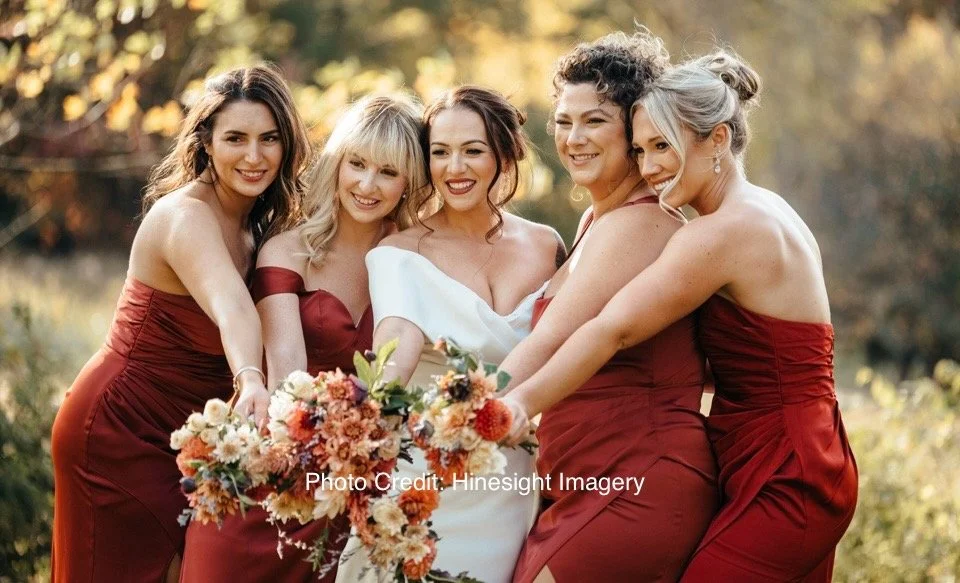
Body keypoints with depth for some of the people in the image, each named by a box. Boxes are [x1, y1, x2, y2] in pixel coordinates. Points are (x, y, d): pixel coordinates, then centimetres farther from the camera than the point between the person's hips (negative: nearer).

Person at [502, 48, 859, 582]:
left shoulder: (724, 232, -16)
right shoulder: (766, 212, 13)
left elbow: (614, 329, -26)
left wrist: (522, 402, -32)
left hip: (782, 483, -10)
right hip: (797, 473, 10)